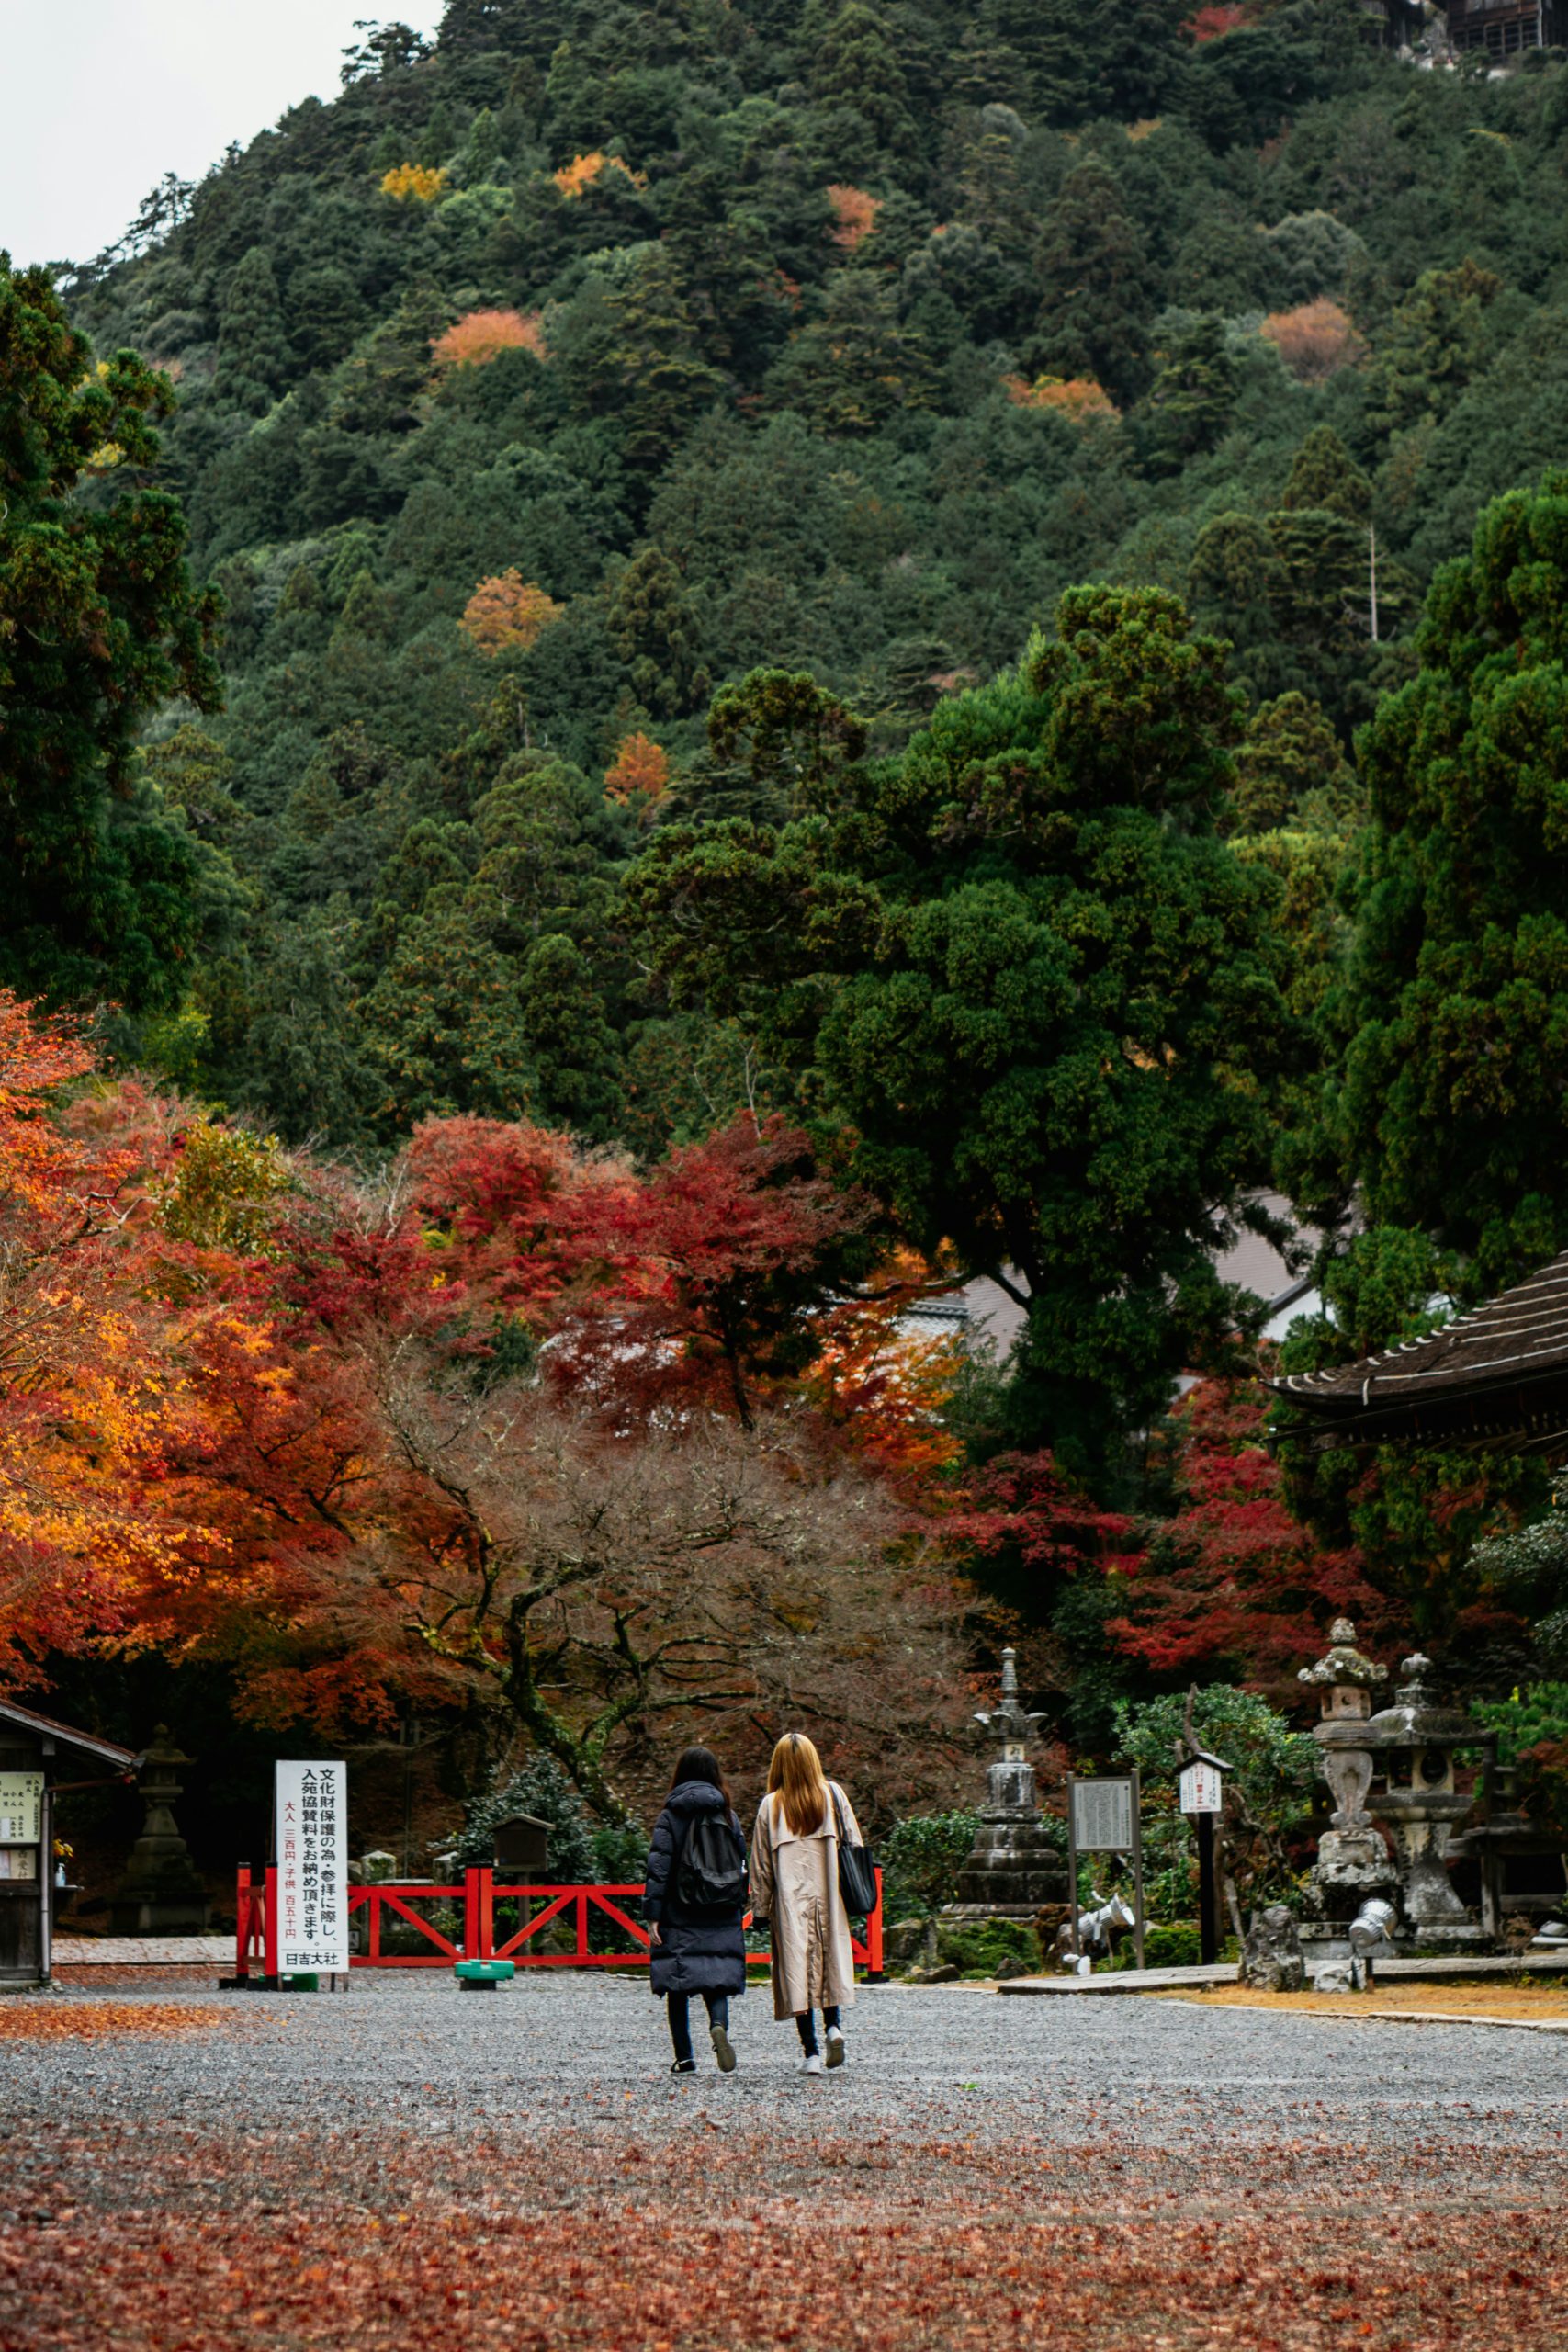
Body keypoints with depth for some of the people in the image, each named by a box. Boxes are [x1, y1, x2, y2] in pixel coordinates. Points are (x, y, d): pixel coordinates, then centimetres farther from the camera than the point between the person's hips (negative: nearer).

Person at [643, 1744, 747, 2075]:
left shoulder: (670, 1817, -3)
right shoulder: (729, 1816, 6)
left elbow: (658, 1869, -8)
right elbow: (742, 1867, 7)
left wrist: (652, 1916, -8)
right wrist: (738, 1911, 14)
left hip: (679, 1917, -2)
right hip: (721, 1919, 2)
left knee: (678, 1986, 6)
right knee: (716, 1978, 4)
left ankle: (684, 2057, 6)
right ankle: (719, 2024, -26)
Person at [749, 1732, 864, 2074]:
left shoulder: (770, 1806, -3)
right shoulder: (833, 1795, 0)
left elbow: (761, 1864, 1)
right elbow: (854, 1845, 3)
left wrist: (761, 1908, 8)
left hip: (790, 1903, -1)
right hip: (829, 1898, 1)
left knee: (797, 1968, 1)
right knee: (831, 1961, 15)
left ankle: (810, 2052, -2)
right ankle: (833, 2024, -7)